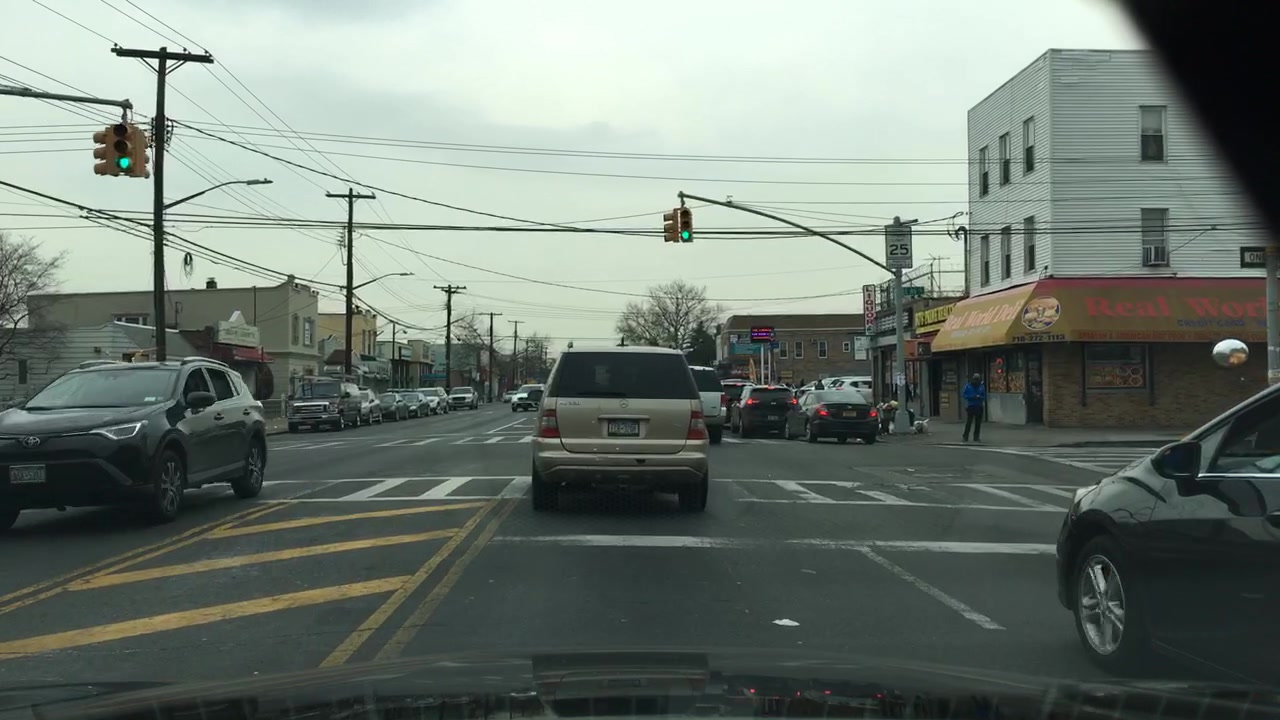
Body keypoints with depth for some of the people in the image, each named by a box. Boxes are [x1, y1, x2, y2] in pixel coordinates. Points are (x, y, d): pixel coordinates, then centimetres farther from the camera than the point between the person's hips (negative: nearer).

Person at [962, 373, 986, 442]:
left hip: (979, 406, 2)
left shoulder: (982, 387, 5)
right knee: (969, 422, -5)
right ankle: (965, 437, 1)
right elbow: (965, 395, 0)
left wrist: (979, 397, -16)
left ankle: (976, 437, 10)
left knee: (978, 423, 2)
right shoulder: (968, 386, 0)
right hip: (970, 406, -2)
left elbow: (984, 396, 6)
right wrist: (972, 397, -16)